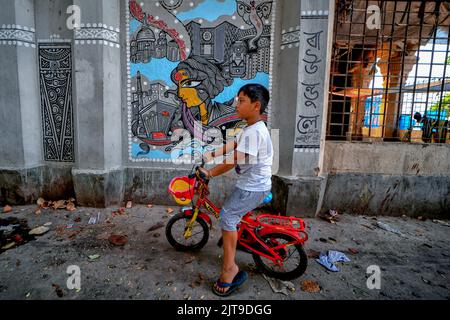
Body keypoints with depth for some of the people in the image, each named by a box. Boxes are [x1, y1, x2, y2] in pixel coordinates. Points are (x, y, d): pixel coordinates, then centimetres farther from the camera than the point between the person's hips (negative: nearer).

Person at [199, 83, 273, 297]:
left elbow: (233, 160, -27)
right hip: (252, 184, 10)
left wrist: (210, 173, -16)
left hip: (253, 187, -10)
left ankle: (229, 269, -1)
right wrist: (212, 154, 10)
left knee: (228, 216, -10)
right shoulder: (251, 128, 10)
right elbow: (232, 145, 18)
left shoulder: (253, 131, -24)